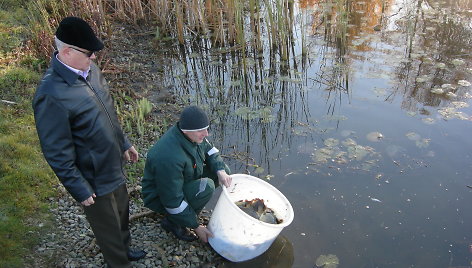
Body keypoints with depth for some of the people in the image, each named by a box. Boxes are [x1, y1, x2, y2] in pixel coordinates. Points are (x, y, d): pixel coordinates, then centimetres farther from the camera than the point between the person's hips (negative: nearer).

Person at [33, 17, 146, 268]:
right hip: (95, 179, -8)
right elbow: (57, 153, -22)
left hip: (114, 165, 8)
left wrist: (124, 143, 16)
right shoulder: (51, 95, -30)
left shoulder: (88, 69, -5)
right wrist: (80, 190, -15)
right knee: (108, 227, 17)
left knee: (122, 212, 28)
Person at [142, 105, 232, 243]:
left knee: (223, 169, -4)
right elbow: (173, 200, -30)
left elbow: (210, 151, 3)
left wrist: (220, 171, -17)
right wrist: (196, 226, -21)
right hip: (161, 197, -8)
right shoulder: (169, 157, -38)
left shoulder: (192, 134, -15)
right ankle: (172, 222, -7)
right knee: (206, 187, -30)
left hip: (185, 181, 8)